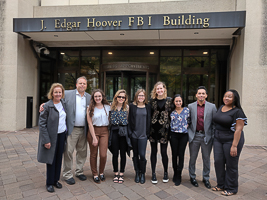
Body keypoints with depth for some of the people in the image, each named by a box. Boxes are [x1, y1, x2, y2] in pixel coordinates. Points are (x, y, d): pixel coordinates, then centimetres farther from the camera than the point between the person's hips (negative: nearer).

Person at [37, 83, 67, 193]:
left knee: (59, 158, 13)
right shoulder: (47, 106, -14)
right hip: (51, 136, -5)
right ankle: (49, 183, 22)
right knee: (51, 160, 5)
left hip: (62, 134, 5)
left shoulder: (63, 103, 3)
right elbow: (42, 124, -14)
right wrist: (46, 140, -17)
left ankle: (56, 180, 29)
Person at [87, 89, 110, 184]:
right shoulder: (90, 108, -1)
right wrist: (94, 137, -10)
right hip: (93, 131, -1)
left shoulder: (107, 107, 5)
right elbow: (90, 123, -5)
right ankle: (95, 174, 27)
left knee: (103, 155, -3)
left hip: (104, 131, 1)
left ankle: (101, 172, 24)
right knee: (93, 154, 7)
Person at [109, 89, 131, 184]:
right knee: (115, 153, 6)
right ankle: (116, 173, 23)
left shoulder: (127, 107, 2)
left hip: (124, 131, 0)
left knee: (123, 153, 7)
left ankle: (121, 174, 21)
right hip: (114, 131, 1)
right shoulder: (111, 106, 4)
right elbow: (110, 119, 11)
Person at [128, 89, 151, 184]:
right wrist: (130, 132, -4)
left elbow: (149, 120, 6)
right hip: (134, 134, 1)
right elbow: (129, 120, 1)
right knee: (135, 154, 11)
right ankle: (137, 173, 28)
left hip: (143, 135, 0)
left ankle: (142, 174, 17)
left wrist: (147, 133, 1)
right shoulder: (132, 106, 2)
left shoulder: (148, 107, 5)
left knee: (142, 155, -5)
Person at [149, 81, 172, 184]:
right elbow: (149, 114, 6)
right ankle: (153, 173, 22)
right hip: (153, 128, 1)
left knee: (164, 152, 4)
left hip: (164, 128, -1)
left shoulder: (169, 100, 2)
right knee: (154, 151, 9)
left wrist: (169, 126, -2)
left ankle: (165, 173, 26)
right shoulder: (152, 100, 4)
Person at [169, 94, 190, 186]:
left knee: (181, 155, 1)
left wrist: (186, 126, -5)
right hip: (173, 135, 1)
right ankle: (175, 173, 24)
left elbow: (189, 121, 8)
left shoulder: (187, 110, 1)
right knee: (174, 154, 6)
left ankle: (178, 176, 12)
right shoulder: (171, 112, 2)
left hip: (184, 135, -1)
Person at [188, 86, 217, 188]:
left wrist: (213, 136, -4)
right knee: (192, 158, 11)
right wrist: (189, 133, 1)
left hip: (207, 136, 0)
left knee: (206, 159, 13)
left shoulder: (212, 106, -1)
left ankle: (206, 178, 31)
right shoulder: (190, 106, 1)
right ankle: (192, 177, 29)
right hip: (194, 136, 0)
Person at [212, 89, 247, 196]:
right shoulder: (221, 108, 8)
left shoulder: (237, 111, -13)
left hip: (231, 139, -6)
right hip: (218, 139, 7)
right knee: (218, 161, 9)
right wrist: (216, 135, 12)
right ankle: (221, 185, 28)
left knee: (231, 165, 6)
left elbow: (238, 129, -17)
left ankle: (231, 188, 24)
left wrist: (234, 146, -21)